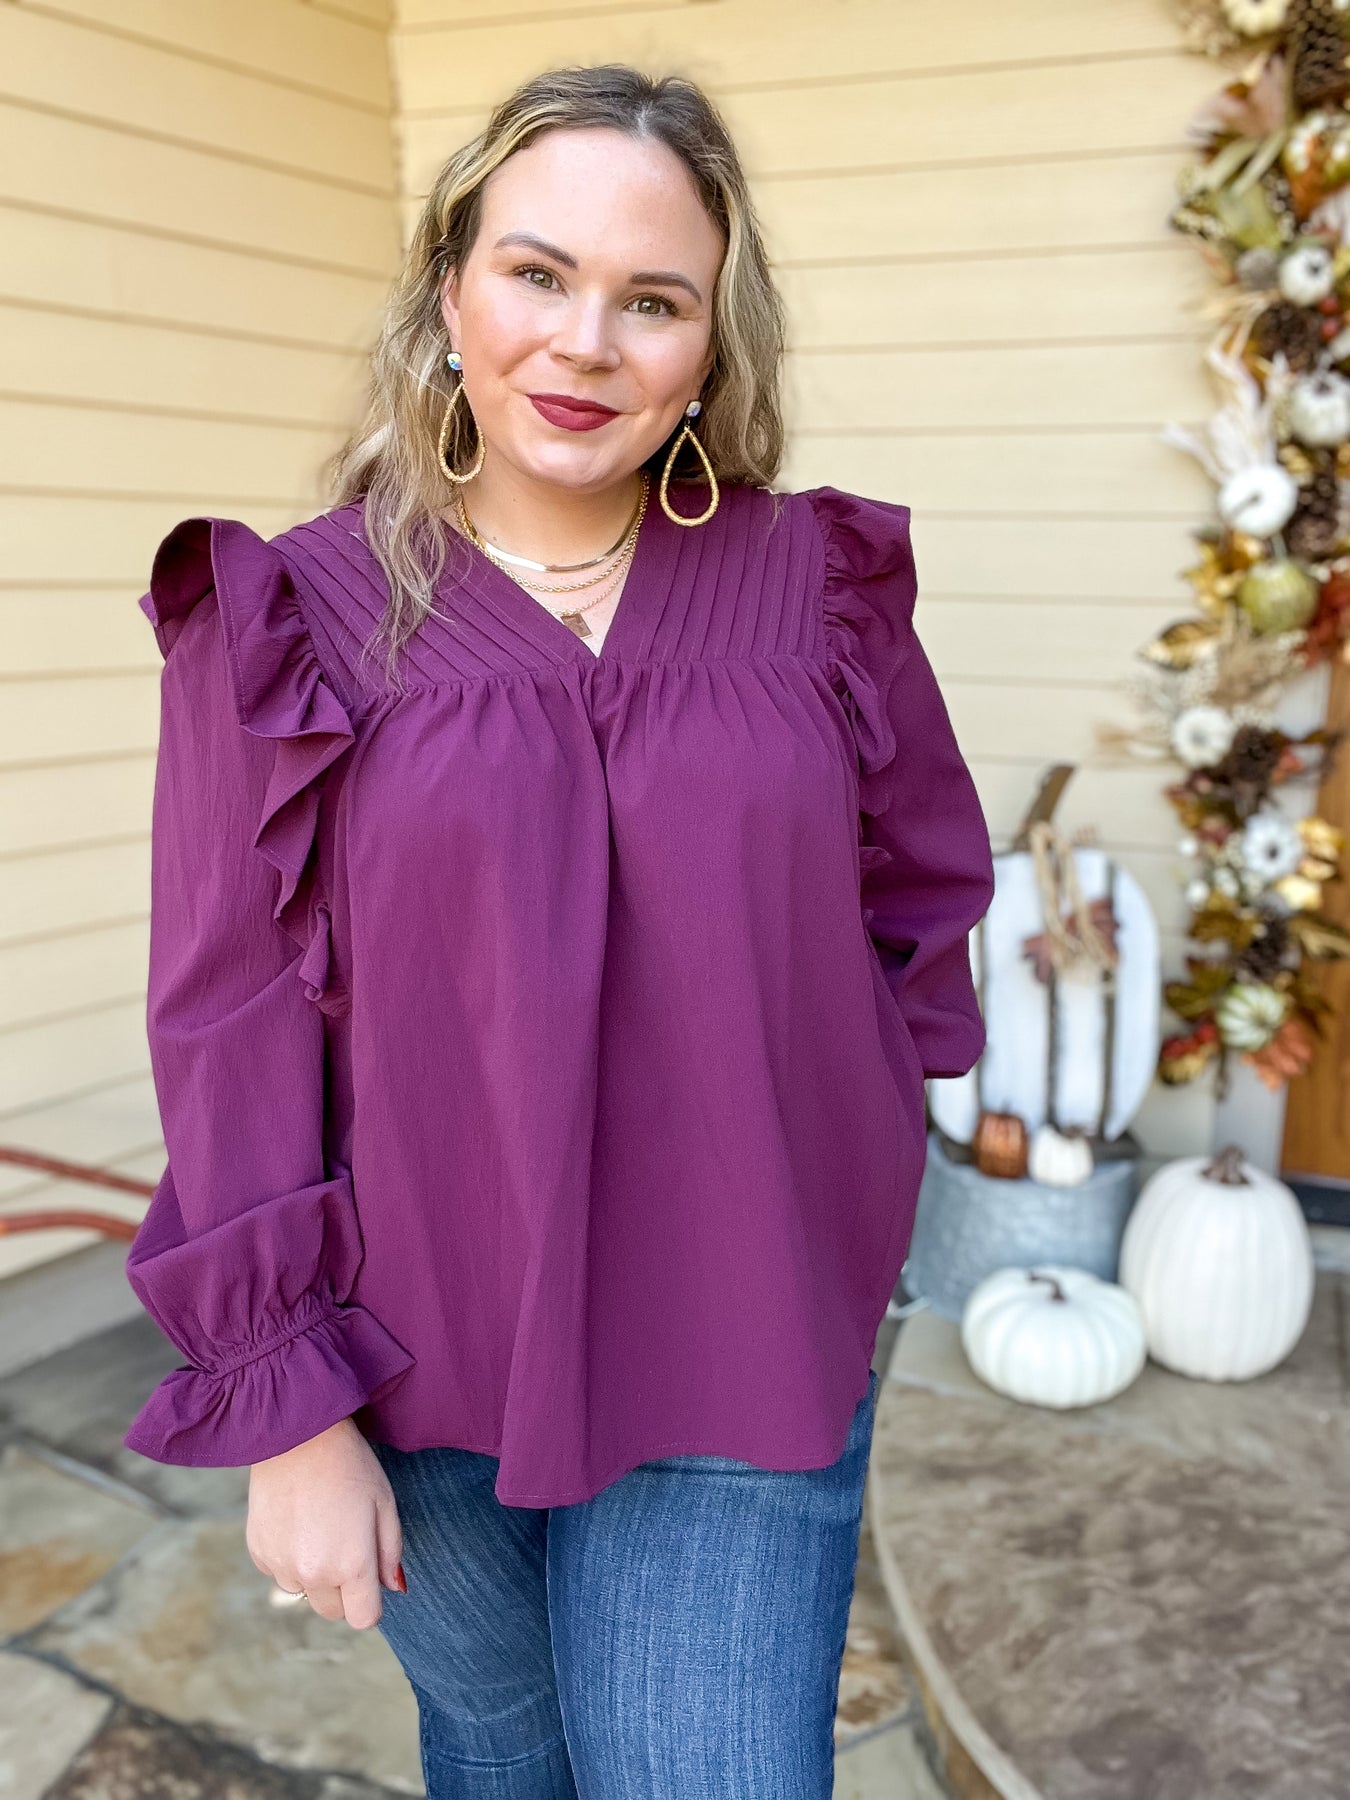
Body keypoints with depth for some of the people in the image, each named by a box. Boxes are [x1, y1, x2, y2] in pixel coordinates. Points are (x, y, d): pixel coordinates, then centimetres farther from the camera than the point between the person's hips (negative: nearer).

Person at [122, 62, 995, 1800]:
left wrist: (845, 1181, 3)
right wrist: (288, 1414, -7)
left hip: (740, 1372, 1)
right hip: (418, 1380, 0)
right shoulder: (295, 616, -6)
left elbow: (922, 893, 10)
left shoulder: (815, 582, -2)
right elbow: (233, 1037, -7)